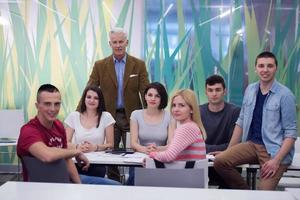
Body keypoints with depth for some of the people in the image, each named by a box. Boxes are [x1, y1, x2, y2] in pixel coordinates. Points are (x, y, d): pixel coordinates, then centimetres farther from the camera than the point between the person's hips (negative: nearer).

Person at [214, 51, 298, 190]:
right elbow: (241, 122, 13)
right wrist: (228, 150, 8)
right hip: (251, 144, 5)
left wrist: (277, 160, -19)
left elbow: (291, 132, -9)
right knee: (220, 161, -16)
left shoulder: (285, 95, -8)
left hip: (274, 150, -5)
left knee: (264, 193, -23)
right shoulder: (250, 90, 8)